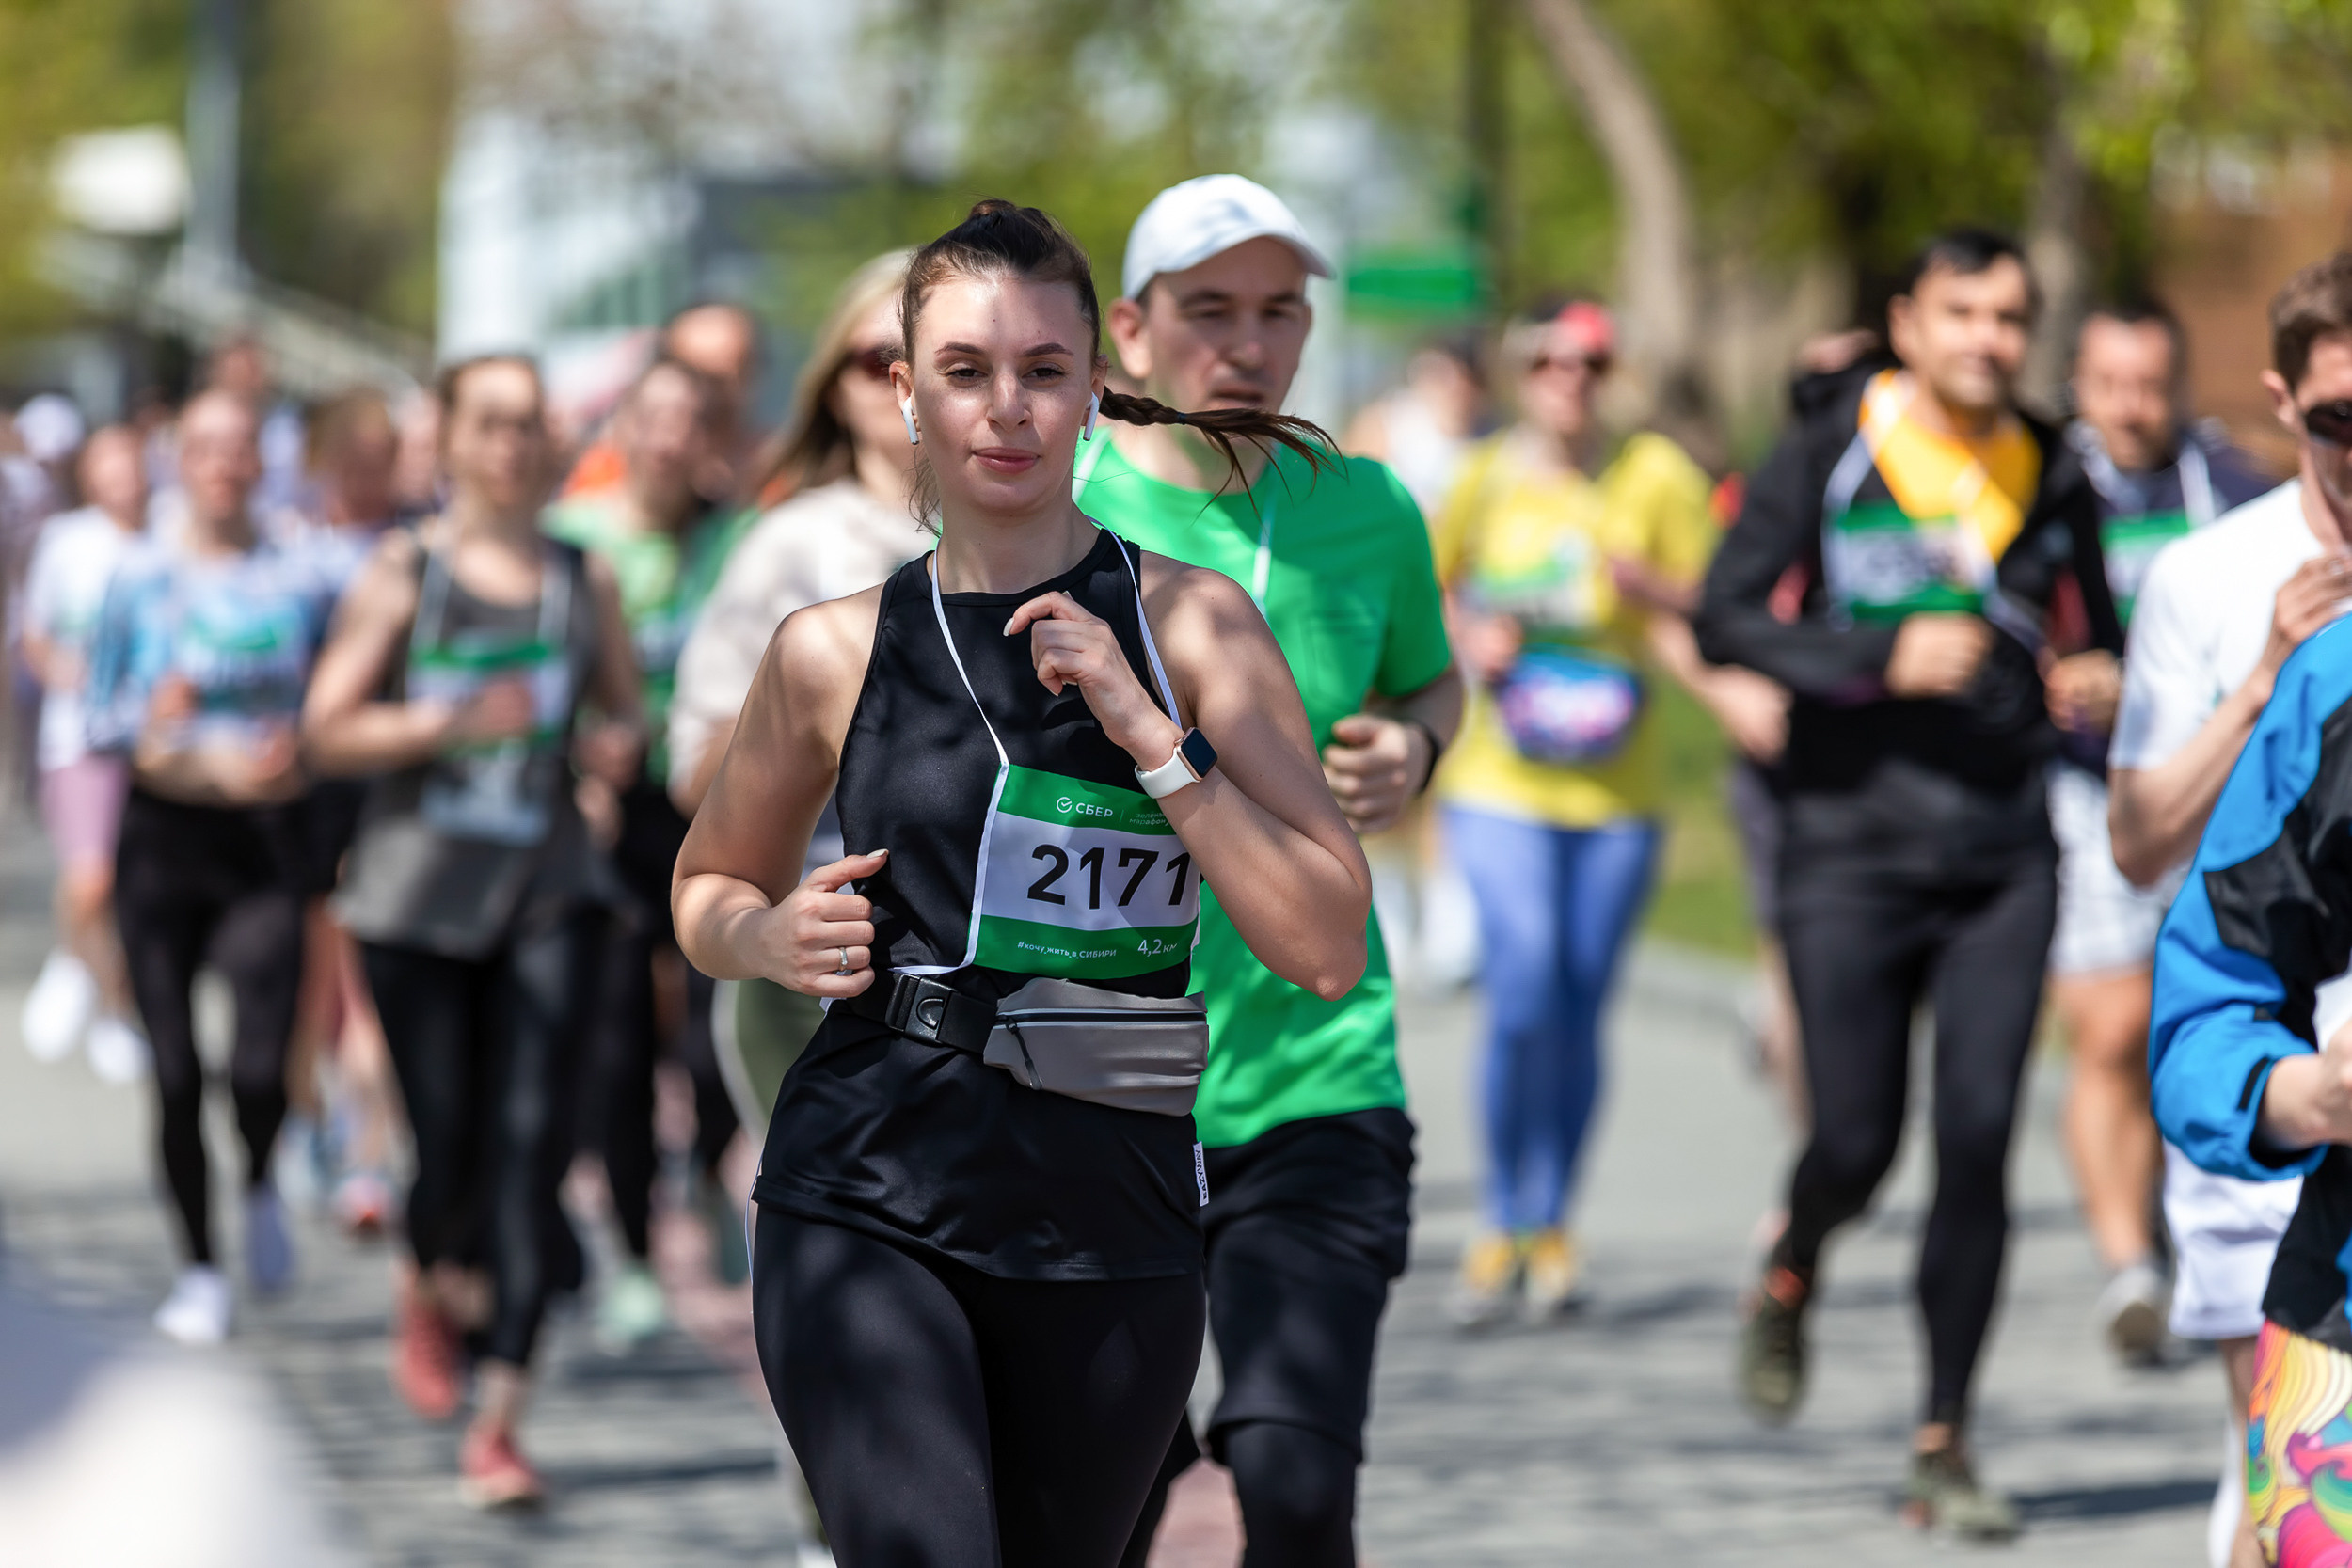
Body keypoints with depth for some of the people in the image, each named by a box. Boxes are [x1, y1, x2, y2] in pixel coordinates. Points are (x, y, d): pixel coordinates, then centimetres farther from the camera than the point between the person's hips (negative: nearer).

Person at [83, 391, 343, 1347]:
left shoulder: (300, 581, 4)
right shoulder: (141, 579, 3)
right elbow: (100, 719, 5)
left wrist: (298, 752, -11)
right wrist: (152, 724, -14)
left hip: (269, 842, -1)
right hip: (164, 837, 1)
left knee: (259, 1067, -13)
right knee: (176, 1071, 1)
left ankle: (261, 1188, 21)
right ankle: (199, 1267, 17)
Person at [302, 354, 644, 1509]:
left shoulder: (585, 580, 8)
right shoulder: (403, 572, 0)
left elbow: (622, 711, 21)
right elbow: (326, 732, -4)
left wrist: (616, 747, -3)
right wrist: (451, 722, -17)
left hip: (548, 892, 2)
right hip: (418, 892, -1)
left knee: (532, 1140, -11)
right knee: (451, 1146, 2)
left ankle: (497, 1426, -12)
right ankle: (427, 1294, 39)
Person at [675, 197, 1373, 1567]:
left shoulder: (1192, 626, 1)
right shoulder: (835, 655, 5)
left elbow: (1328, 949, -7)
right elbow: (711, 885, 23)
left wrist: (1145, 729, -13)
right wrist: (770, 935, 0)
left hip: (1116, 1232, 1)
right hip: (871, 1205, -1)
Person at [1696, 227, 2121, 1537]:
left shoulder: (2057, 479, 7)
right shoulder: (1827, 458, -4)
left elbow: (2097, 630, 23)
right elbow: (1727, 619, -8)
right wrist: (1881, 661, -19)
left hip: (2004, 859, 2)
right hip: (1853, 850, -2)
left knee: (1978, 1142, -5)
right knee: (1857, 1146, -3)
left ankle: (1946, 1442, 4)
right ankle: (1792, 1277, 35)